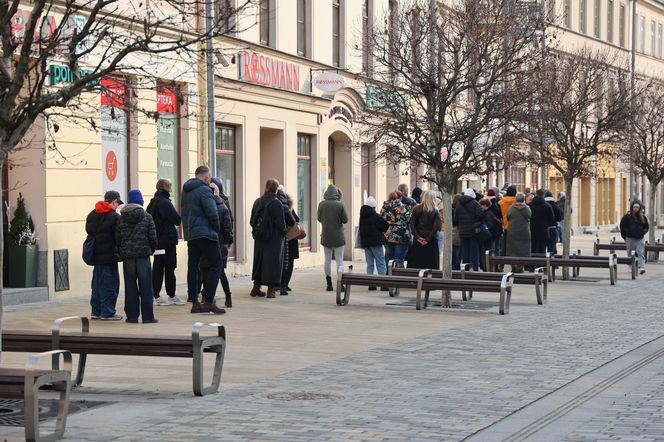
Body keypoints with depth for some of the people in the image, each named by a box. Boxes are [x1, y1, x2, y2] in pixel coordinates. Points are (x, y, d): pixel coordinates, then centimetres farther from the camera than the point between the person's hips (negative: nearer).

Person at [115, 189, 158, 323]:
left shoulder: (121, 219, 2)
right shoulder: (146, 217, -4)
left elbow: (117, 238, 3)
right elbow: (153, 237, -3)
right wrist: (152, 249, 15)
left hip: (127, 256, 2)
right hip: (143, 254, -2)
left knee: (130, 286, 7)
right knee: (145, 286, 2)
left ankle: (132, 315, 7)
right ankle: (147, 316, 0)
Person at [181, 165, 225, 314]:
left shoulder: (186, 190, 15)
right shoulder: (204, 190, -12)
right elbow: (212, 213, -17)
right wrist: (216, 229, -3)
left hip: (190, 234, 9)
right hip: (205, 233, -9)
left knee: (193, 267, 10)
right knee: (215, 265, -4)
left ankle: (194, 302, 12)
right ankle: (208, 301, -11)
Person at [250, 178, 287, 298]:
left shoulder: (257, 202, 5)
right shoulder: (276, 203, -14)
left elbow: (252, 221, 8)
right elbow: (280, 222, -14)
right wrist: (283, 232, 2)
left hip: (259, 237, 6)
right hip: (274, 237, -6)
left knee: (259, 260, 15)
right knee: (273, 261, 1)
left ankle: (256, 288, 20)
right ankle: (271, 290, 0)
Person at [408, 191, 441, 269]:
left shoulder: (417, 209, 2)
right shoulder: (435, 211, -4)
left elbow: (412, 224, -5)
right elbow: (436, 226, -11)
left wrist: (417, 236, -7)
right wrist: (428, 238, -9)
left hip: (418, 240, 2)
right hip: (431, 242, -2)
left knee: (416, 264, 6)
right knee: (431, 265, 1)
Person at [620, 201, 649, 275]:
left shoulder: (642, 217, 9)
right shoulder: (627, 216, 0)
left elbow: (647, 227, 17)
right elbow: (622, 226, 2)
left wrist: (643, 232, 1)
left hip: (640, 238, 1)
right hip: (630, 238, -1)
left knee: (640, 253, -11)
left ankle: (642, 267, -21)